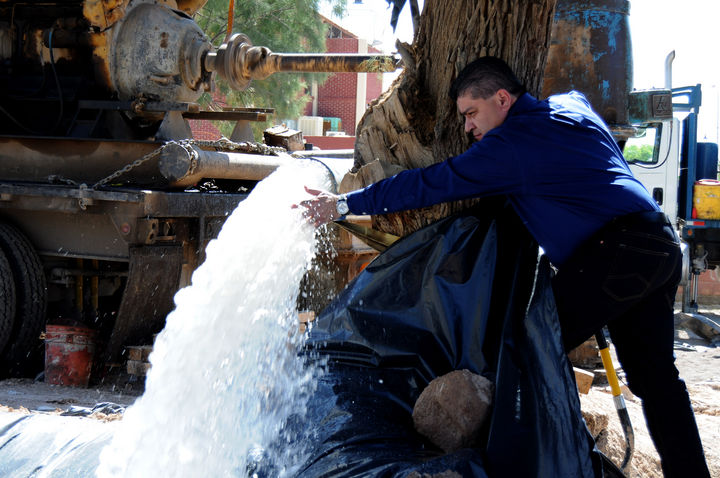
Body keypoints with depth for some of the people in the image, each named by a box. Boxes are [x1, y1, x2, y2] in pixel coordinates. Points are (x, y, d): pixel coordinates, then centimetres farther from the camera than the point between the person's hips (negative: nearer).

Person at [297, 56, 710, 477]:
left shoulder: (513, 143, -7)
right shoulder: (574, 104, 18)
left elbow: (429, 185, -5)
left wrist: (345, 204, 2)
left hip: (619, 252, -9)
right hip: (662, 244, 9)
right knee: (654, 374, 13)